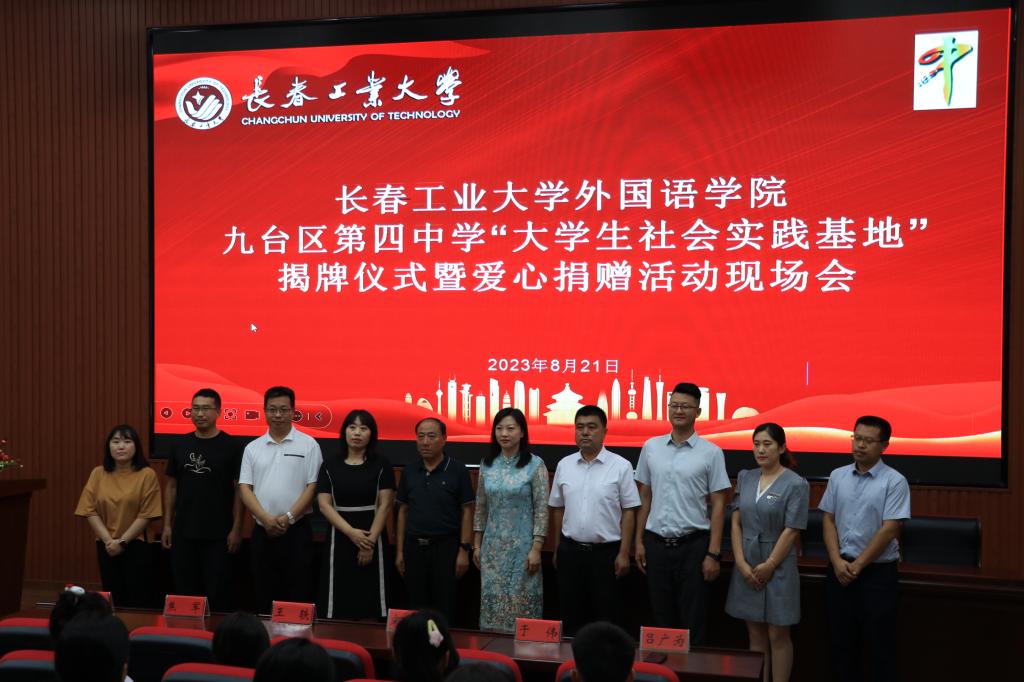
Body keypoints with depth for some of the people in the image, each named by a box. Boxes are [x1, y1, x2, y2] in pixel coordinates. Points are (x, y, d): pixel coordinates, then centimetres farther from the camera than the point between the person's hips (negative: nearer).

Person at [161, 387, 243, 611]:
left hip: (218, 534, -3)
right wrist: (167, 524, 6)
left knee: (216, 593, 2)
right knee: (184, 592, 9)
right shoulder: (180, 445, 6)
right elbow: (171, 486, 11)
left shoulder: (230, 446, -5)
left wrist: (236, 528, -9)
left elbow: (239, 489, -5)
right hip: (183, 532, 4)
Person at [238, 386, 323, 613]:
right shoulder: (252, 448, 9)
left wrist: (289, 517, -13)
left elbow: (313, 486, -4)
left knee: (297, 597, -1)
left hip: (296, 531, -3)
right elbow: (244, 488, 3)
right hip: (262, 532, 3)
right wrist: (266, 519, -11)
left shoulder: (308, 445, 0)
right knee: (265, 596, 9)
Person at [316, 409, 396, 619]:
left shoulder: (381, 466, 2)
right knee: (338, 599, 1)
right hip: (340, 540, 1)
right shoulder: (330, 465, 5)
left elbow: (384, 505, -3)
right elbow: (324, 504, -2)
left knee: (370, 598, -1)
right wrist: (351, 532, -13)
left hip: (371, 541, -1)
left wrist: (370, 540, -13)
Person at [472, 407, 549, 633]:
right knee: (492, 600, 6)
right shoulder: (487, 464, 6)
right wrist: (477, 545, 9)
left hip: (522, 545, -4)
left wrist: (536, 548, -13)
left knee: (521, 601, -1)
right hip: (493, 545, 4)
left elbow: (542, 509, -8)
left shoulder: (535, 465, -6)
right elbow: (480, 508, 11)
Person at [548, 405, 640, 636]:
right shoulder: (564, 465, 4)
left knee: (605, 617, 5)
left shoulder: (621, 466, -7)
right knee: (572, 616, 12)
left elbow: (628, 512, -5)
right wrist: (557, 549, 12)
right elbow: (557, 508, 11)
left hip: (605, 552, -3)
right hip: (570, 551, 3)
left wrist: (623, 553, -8)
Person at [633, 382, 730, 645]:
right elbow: (644, 497, 11)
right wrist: (639, 541, 7)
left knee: (693, 620, 3)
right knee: (662, 618, 11)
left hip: (693, 544, -3)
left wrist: (713, 554, -8)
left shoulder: (711, 453, -3)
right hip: (656, 543, 3)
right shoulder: (651, 447, 5)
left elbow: (718, 505, -3)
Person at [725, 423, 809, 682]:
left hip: (777, 566, -4)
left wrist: (768, 566, -11)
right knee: (755, 633, 11)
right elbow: (736, 522, 3)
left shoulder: (795, 484, -9)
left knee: (777, 635, 3)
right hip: (747, 566, 4)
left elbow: (791, 531, -11)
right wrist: (741, 563, -5)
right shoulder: (745, 477, 5)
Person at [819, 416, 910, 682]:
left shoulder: (894, 481, -9)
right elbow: (828, 520, 6)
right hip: (839, 568, 4)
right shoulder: (838, 476, 5)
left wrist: (857, 565, -11)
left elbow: (889, 530, -13)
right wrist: (838, 562, -5)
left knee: (879, 641, 3)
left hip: (877, 571, -4)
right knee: (842, 638, 12)